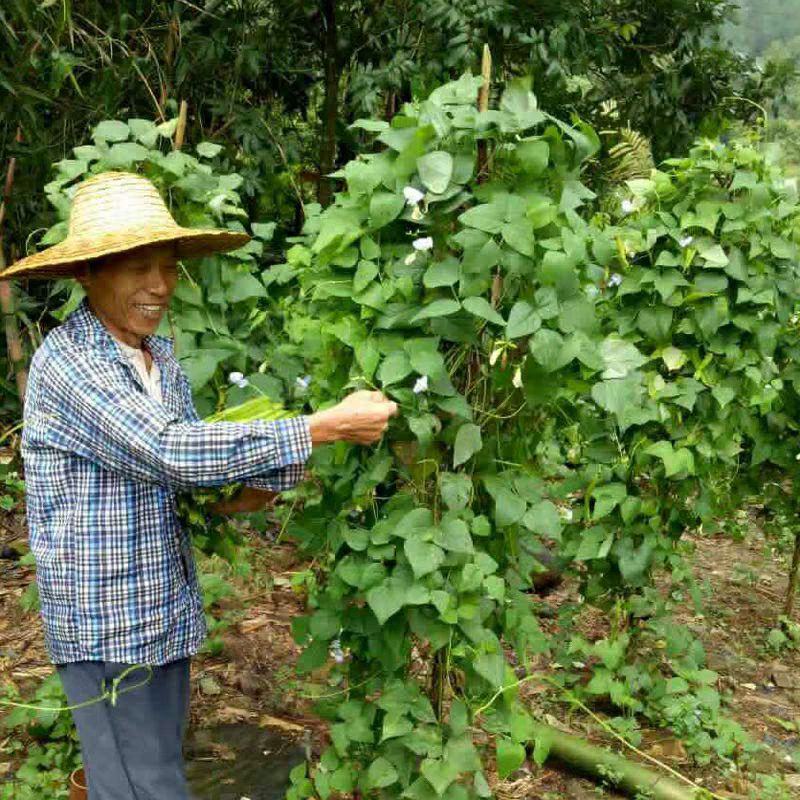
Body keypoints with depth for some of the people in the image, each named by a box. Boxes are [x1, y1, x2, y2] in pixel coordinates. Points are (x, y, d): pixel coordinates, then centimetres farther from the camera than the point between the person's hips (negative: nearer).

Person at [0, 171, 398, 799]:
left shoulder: (161, 357, 6)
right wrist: (323, 427, -28)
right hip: (105, 626, -7)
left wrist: (256, 480, -13)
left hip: (166, 612, 7)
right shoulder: (66, 361, -18)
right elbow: (170, 451, -28)